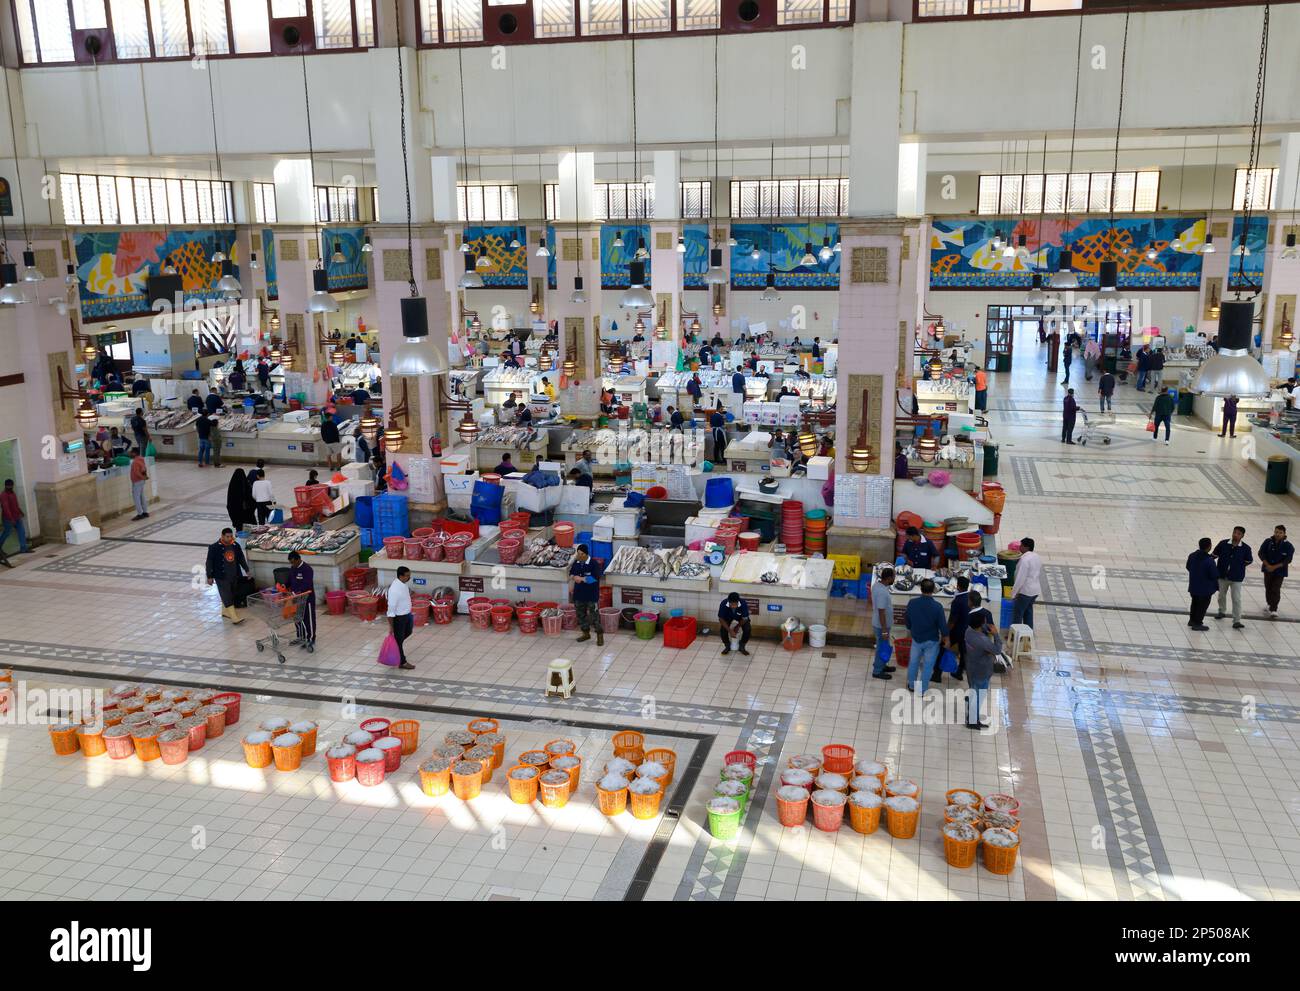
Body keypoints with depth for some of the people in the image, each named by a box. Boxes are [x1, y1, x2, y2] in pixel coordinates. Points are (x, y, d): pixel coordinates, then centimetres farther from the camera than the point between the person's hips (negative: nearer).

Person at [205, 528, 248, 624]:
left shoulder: (236, 546, 3)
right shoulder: (215, 547, -11)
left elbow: (241, 559, 16)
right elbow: (209, 562, -7)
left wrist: (247, 570, 19)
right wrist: (210, 577, -6)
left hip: (234, 576, 6)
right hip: (221, 577, -6)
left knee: (232, 595, 15)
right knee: (227, 597, -8)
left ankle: (225, 611, 34)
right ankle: (234, 617, -13)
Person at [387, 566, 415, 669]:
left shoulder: (402, 584, -4)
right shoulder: (395, 590, -33)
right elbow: (391, 609, -27)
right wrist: (390, 626, -21)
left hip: (406, 615, 9)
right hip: (398, 618, -9)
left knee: (408, 632, 28)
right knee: (399, 638, 9)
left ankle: (396, 647, 50)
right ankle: (402, 662, 23)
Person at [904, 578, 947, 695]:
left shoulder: (912, 603, -15)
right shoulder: (937, 607, -24)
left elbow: (907, 620, 0)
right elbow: (942, 625, -16)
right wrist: (945, 637, 3)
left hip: (916, 638, 3)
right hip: (931, 641, -3)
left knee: (914, 662, 22)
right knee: (927, 665, 13)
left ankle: (911, 685, 37)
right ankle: (922, 690, 23)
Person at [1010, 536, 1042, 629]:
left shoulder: (1025, 559, -21)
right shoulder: (1037, 557, 7)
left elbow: (1021, 578, -22)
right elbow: (1040, 575, 15)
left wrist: (1014, 592, -16)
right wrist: (1040, 588, 24)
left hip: (1025, 591, -9)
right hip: (1035, 590, 9)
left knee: (1017, 614, 0)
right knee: (1028, 612, 19)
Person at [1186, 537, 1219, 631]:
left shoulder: (1192, 556, -8)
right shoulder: (1209, 561, -28)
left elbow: (1188, 567, 7)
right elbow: (1215, 576, -21)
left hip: (1193, 586, 6)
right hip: (1205, 589, -6)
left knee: (1195, 603, 24)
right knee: (1202, 606, 9)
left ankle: (1192, 620, 37)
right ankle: (1197, 623, 16)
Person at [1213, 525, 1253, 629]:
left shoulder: (1246, 548, -10)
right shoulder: (1223, 544, -7)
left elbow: (1248, 561, 3)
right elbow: (1215, 555, 3)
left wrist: (1238, 566, -2)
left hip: (1236, 578, -3)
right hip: (1222, 575, 3)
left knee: (1236, 599, -7)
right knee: (1221, 595, 22)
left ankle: (1236, 621, -3)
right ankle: (1221, 612, 45)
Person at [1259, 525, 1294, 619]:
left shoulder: (1287, 545, -10)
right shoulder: (1268, 542, -5)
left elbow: (1287, 560, -11)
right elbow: (1261, 553, -3)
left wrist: (1275, 567, -17)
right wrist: (1267, 565, -14)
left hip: (1279, 571, -3)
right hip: (1267, 569, 3)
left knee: (1276, 590, -8)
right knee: (1268, 588, 15)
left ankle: (1273, 610, -9)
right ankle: (1269, 604, 36)